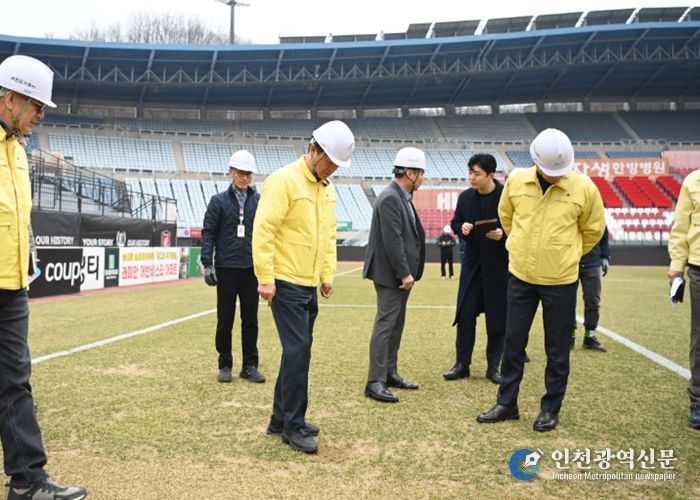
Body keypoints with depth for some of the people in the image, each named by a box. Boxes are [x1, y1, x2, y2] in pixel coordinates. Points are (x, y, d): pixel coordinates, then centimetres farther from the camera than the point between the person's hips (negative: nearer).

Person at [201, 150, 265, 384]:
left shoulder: (259, 201, 6)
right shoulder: (219, 201, 2)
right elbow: (208, 233, 0)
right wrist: (207, 264, -8)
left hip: (252, 268, 1)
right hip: (226, 268, -1)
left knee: (250, 319, 7)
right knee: (225, 319, 6)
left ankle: (250, 365, 17)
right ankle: (225, 365, 17)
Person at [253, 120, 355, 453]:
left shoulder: (327, 189, 13)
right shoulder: (284, 181, -13)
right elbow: (263, 230, -17)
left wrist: (327, 275, 14)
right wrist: (265, 278, -19)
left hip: (309, 285, 8)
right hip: (286, 283, -8)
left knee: (298, 351, 12)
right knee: (298, 350, -8)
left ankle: (280, 419, 24)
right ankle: (293, 425, 4)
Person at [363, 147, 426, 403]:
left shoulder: (403, 197, 13)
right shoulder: (390, 198, -18)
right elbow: (392, 240, -22)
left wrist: (408, 272, 11)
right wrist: (404, 273, -20)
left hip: (401, 274, 10)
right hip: (390, 274, -10)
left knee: (396, 325, 15)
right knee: (385, 324, -6)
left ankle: (390, 374, 25)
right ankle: (375, 382, 0)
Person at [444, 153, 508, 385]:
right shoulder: (465, 197, 2)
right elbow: (455, 222, 14)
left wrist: (504, 234, -21)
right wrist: (461, 228, -7)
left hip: (499, 265, -3)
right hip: (472, 263, 3)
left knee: (497, 318, 6)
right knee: (465, 315, 3)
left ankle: (494, 366, 19)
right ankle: (462, 364, 14)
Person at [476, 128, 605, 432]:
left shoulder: (584, 188, -11)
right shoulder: (516, 180, -5)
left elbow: (593, 230, 5)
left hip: (561, 282, -2)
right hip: (520, 277, 3)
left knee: (557, 350, 7)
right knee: (513, 343, 11)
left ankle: (551, 409, 22)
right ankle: (507, 403, 25)